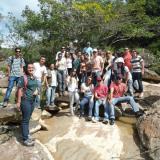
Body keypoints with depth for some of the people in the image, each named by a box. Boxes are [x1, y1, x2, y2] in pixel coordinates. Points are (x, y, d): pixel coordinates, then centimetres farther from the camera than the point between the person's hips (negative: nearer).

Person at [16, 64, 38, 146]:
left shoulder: (34, 78, 11)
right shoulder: (23, 78, -11)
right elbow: (19, 90, -13)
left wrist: (36, 91, -1)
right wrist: (18, 102, -17)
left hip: (32, 101, 7)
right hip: (25, 100, -7)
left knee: (28, 119, 16)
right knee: (25, 119, -4)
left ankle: (26, 134, 28)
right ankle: (25, 139, 2)